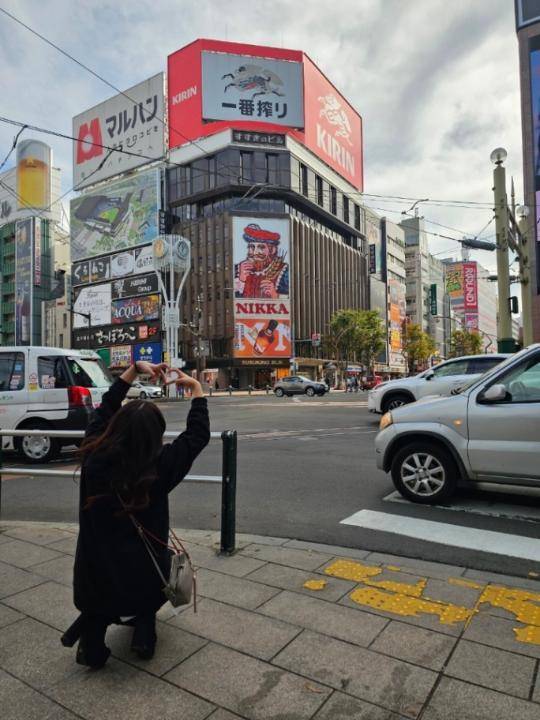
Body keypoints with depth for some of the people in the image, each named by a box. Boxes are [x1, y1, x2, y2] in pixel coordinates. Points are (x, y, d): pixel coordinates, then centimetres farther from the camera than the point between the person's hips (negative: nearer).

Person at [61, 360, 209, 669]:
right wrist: (197, 388, 4)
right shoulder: (159, 468, -22)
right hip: (142, 582, 0)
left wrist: (134, 370, 5)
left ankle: (93, 627, 11)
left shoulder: (93, 456, -15)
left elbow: (105, 409, 2)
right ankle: (143, 623, 19)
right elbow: (198, 434, -6)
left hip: (93, 582, 1)